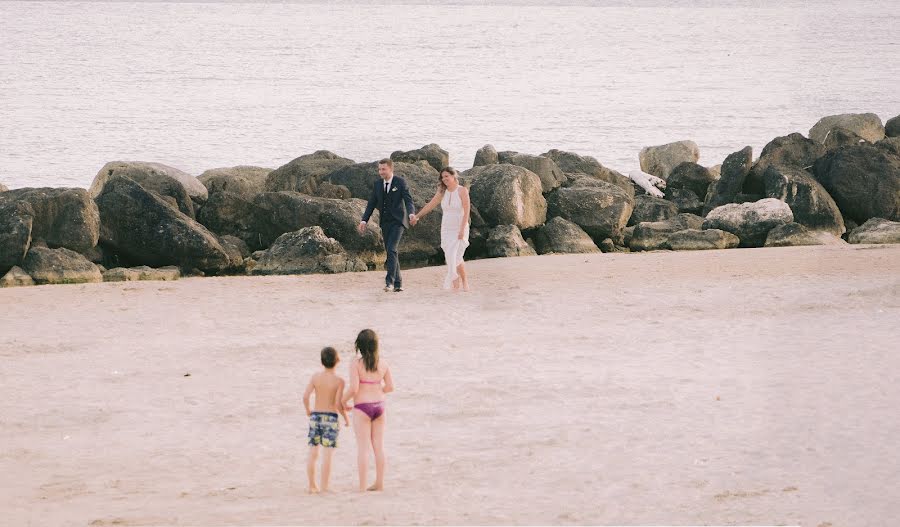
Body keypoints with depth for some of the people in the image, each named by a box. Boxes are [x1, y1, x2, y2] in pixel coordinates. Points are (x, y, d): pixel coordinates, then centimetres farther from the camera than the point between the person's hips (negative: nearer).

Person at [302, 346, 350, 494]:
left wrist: (308, 410, 12)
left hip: (315, 416, 3)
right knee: (327, 454, -2)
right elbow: (338, 404, -15)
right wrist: (346, 418, 1)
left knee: (313, 453, 9)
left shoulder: (315, 377, -1)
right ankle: (325, 487, -4)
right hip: (331, 418, -3)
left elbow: (305, 396, -7)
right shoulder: (339, 381, -10)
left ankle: (312, 486, 12)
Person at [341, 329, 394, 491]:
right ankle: (379, 483, 17)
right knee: (379, 446, 12)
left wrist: (342, 401, 0)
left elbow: (353, 389, -17)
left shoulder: (356, 365, -13)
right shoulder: (383, 364, 2)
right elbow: (390, 387, 7)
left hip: (362, 408, -5)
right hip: (379, 406, 5)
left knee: (363, 448, -1)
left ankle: (362, 486, -1)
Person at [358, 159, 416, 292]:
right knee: (391, 252, 6)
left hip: (398, 221, -6)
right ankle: (398, 283, 12)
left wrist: (411, 213, -33)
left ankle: (390, 281, -24)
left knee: (391, 249, -20)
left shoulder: (400, 182, -5)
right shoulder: (377, 184, 9)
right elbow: (372, 203, 11)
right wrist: (364, 220, 0)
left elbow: (408, 200, -13)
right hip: (385, 223, 6)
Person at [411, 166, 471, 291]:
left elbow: (466, 211, -13)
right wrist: (417, 216, 24)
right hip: (446, 230, 5)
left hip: (460, 229, -5)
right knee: (453, 258, 1)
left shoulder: (462, 191, -8)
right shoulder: (443, 192, 7)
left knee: (455, 258, -13)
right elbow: (430, 205, 18)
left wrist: (462, 230, -20)